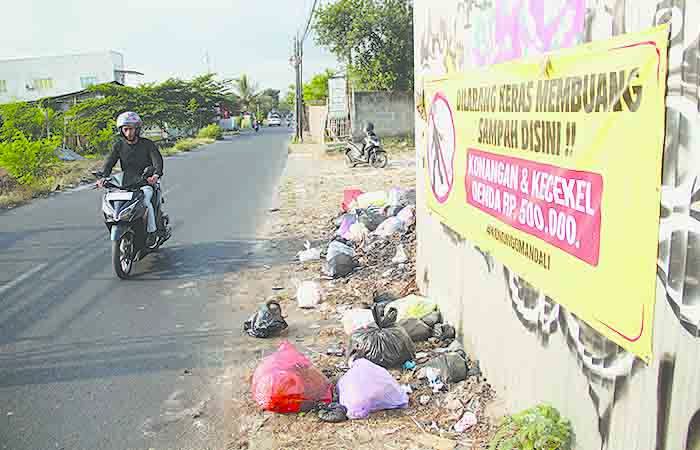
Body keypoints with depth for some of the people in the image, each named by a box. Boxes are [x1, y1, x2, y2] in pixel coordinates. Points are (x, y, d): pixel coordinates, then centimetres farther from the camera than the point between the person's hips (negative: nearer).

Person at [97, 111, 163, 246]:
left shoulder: (147, 144, 0)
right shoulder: (119, 145, 8)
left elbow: (157, 159, -15)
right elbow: (110, 161, -3)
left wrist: (156, 175, -36)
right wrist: (103, 177, -22)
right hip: (126, 184, 3)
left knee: (144, 199, -32)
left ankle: (152, 230, -15)